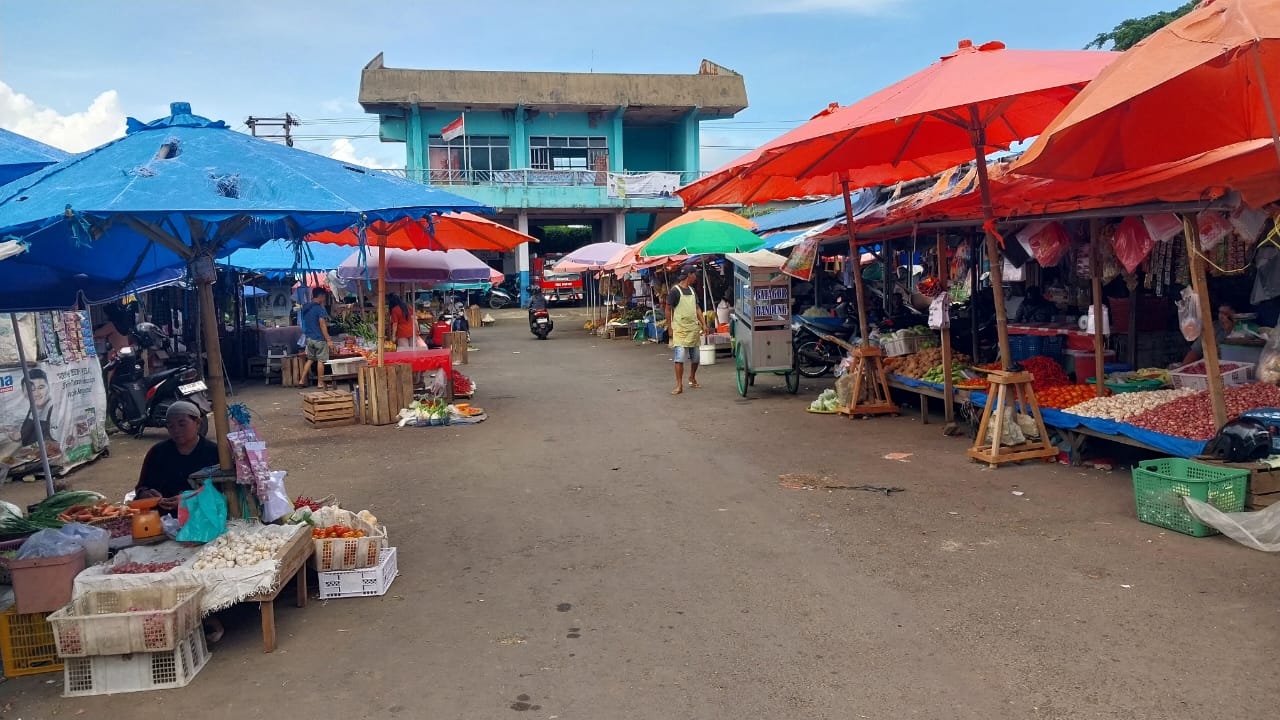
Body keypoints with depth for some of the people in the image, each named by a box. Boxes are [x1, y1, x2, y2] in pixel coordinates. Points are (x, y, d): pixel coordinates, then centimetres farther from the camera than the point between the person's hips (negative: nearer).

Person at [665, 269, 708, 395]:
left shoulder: (692, 290, 14)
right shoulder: (675, 291, -8)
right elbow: (668, 310, -5)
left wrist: (704, 324, 11)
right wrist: (670, 328, -7)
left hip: (694, 328, 7)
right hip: (680, 329, -7)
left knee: (695, 357, 13)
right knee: (679, 357, -14)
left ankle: (692, 379, 35)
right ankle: (679, 385, -12)